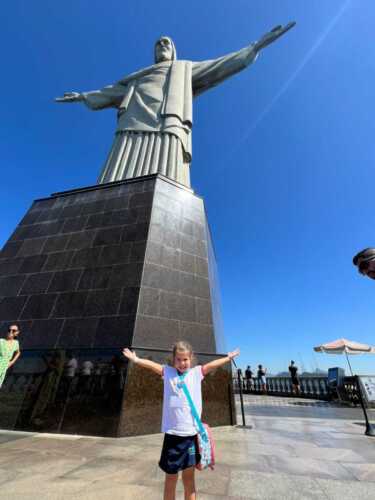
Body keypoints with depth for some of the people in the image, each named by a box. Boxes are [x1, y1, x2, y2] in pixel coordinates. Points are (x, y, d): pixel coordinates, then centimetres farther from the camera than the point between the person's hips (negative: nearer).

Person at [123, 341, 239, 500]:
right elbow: (152, 365, -8)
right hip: (173, 433, -1)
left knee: (189, 476, 16)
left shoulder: (197, 372, 0)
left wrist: (229, 357, -1)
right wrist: (136, 360, -15)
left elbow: (213, 364, 0)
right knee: (171, 477, 13)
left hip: (192, 433, 1)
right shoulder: (167, 372, -1)